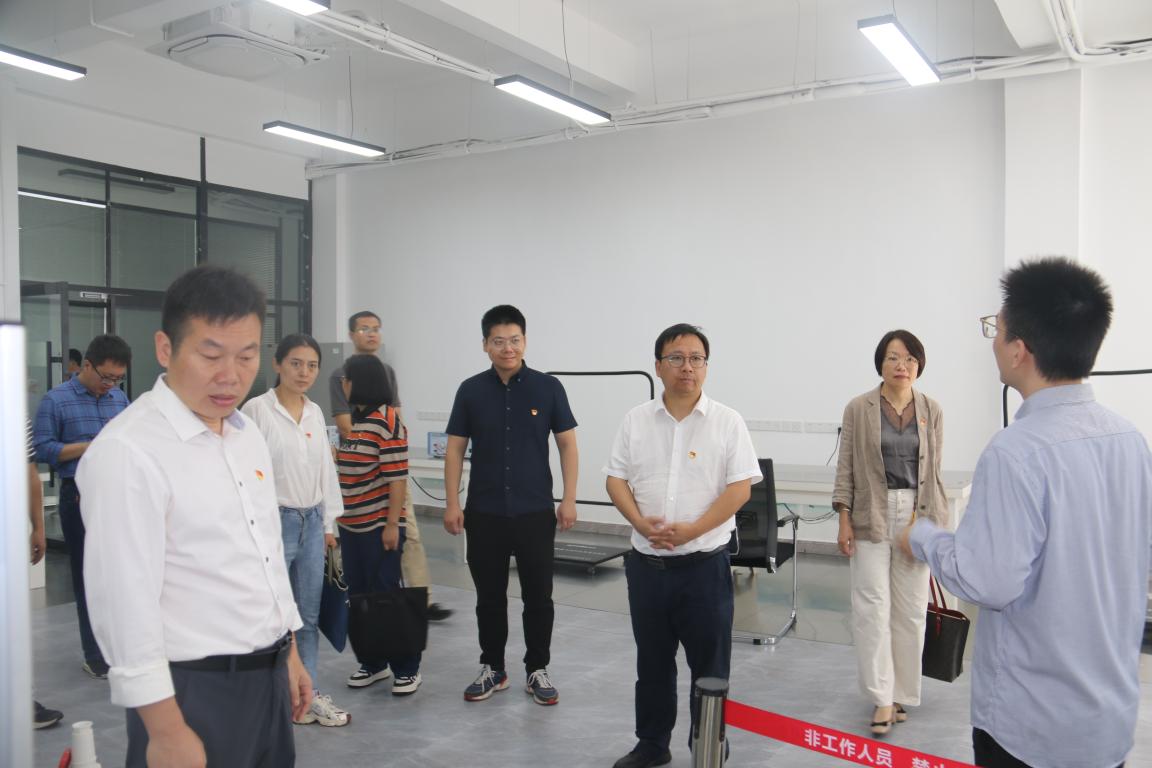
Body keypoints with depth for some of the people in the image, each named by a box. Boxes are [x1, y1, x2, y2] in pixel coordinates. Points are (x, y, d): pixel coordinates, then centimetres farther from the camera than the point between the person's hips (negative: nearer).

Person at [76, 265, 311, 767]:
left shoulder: (248, 436, 6)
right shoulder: (126, 451, -19)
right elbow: (125, 598, -20)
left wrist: (289, 652, 15)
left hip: (267, 677, 8)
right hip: (192, 691, -7)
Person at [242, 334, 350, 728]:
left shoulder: (315, 412, 9)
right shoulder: (257, 409, -9)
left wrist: (328, 524, 13)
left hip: (311, 522, 6)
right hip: (275, 521, -6)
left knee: (308, 616, 11)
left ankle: (309, 692, 23)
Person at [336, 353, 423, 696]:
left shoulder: (387, 421, -14)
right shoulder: (351, 420, 11)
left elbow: (397, 477, -17)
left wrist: (392, 524, -19)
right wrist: (338, 515, 18)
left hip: (380, 525, -8)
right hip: (351, 525, 8)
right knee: (359, 595, 13)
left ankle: (408, 669, 11)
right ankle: (371, 663, 26)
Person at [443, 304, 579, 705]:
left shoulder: (548, 387, -3)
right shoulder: (471, 390, 0)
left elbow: (567, 445, 1)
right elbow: (455, 449, 4)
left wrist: (569, 498, -5)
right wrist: (452, 502, -3)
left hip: (535, 511, -1)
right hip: (484, 513, 1)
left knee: (538, 596, 7)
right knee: (489, 596, 11)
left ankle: (537, 670, 22)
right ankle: (492, 669, 26)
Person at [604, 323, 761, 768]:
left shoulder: (727, 422, -4)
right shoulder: (636, 420, 5)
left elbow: (740, 488, -9)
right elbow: (616, 479, 4)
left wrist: (691, 530, -18)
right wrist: (641, 522, -13)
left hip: (704, 563, -3)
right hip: (646, 562, 3)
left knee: (710, 664, 7)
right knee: (652, 661, 16)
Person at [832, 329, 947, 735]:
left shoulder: (931, 410, 4)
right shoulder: (858, 408, -2)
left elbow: (933, 470, 8)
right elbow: (846, 467, 0)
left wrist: (933, 523, 6)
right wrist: (844, 519, -5)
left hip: (916, 517, 2)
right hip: (871, 517, -2)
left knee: (911, 610, 8)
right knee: (872, 606, -5)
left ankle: (901, 694, 21)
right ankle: (883, 698, 3)